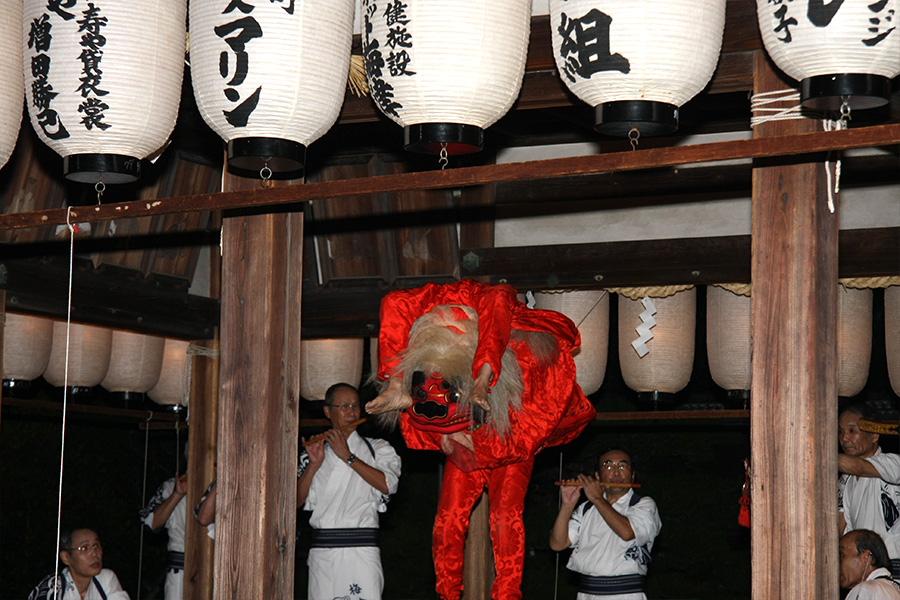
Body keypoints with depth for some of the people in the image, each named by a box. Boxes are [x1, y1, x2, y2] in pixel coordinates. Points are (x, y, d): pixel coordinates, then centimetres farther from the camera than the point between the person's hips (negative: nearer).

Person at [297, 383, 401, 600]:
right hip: (322, 550, 2)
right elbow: (297, 500, 8)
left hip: (362, 549, -2)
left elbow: (388, 484, -8)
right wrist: (314, 464, -5)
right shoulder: (314, 451, 17)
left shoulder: (378, 449, 12)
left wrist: (347, 456, -7)